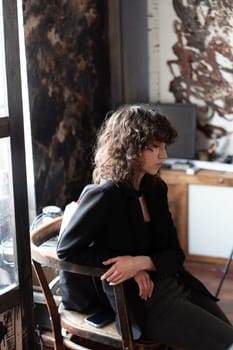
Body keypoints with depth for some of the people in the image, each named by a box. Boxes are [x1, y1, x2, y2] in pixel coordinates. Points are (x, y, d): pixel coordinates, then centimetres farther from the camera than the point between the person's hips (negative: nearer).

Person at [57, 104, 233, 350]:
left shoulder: (155, 189, 8)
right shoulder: (105, 195, -14)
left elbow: (175, 253, 7)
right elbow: (66, 249, -12)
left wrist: (141, 262, -16)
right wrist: (131, 269, -15)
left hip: (176, 284, 7)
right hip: (141, 302, -7)